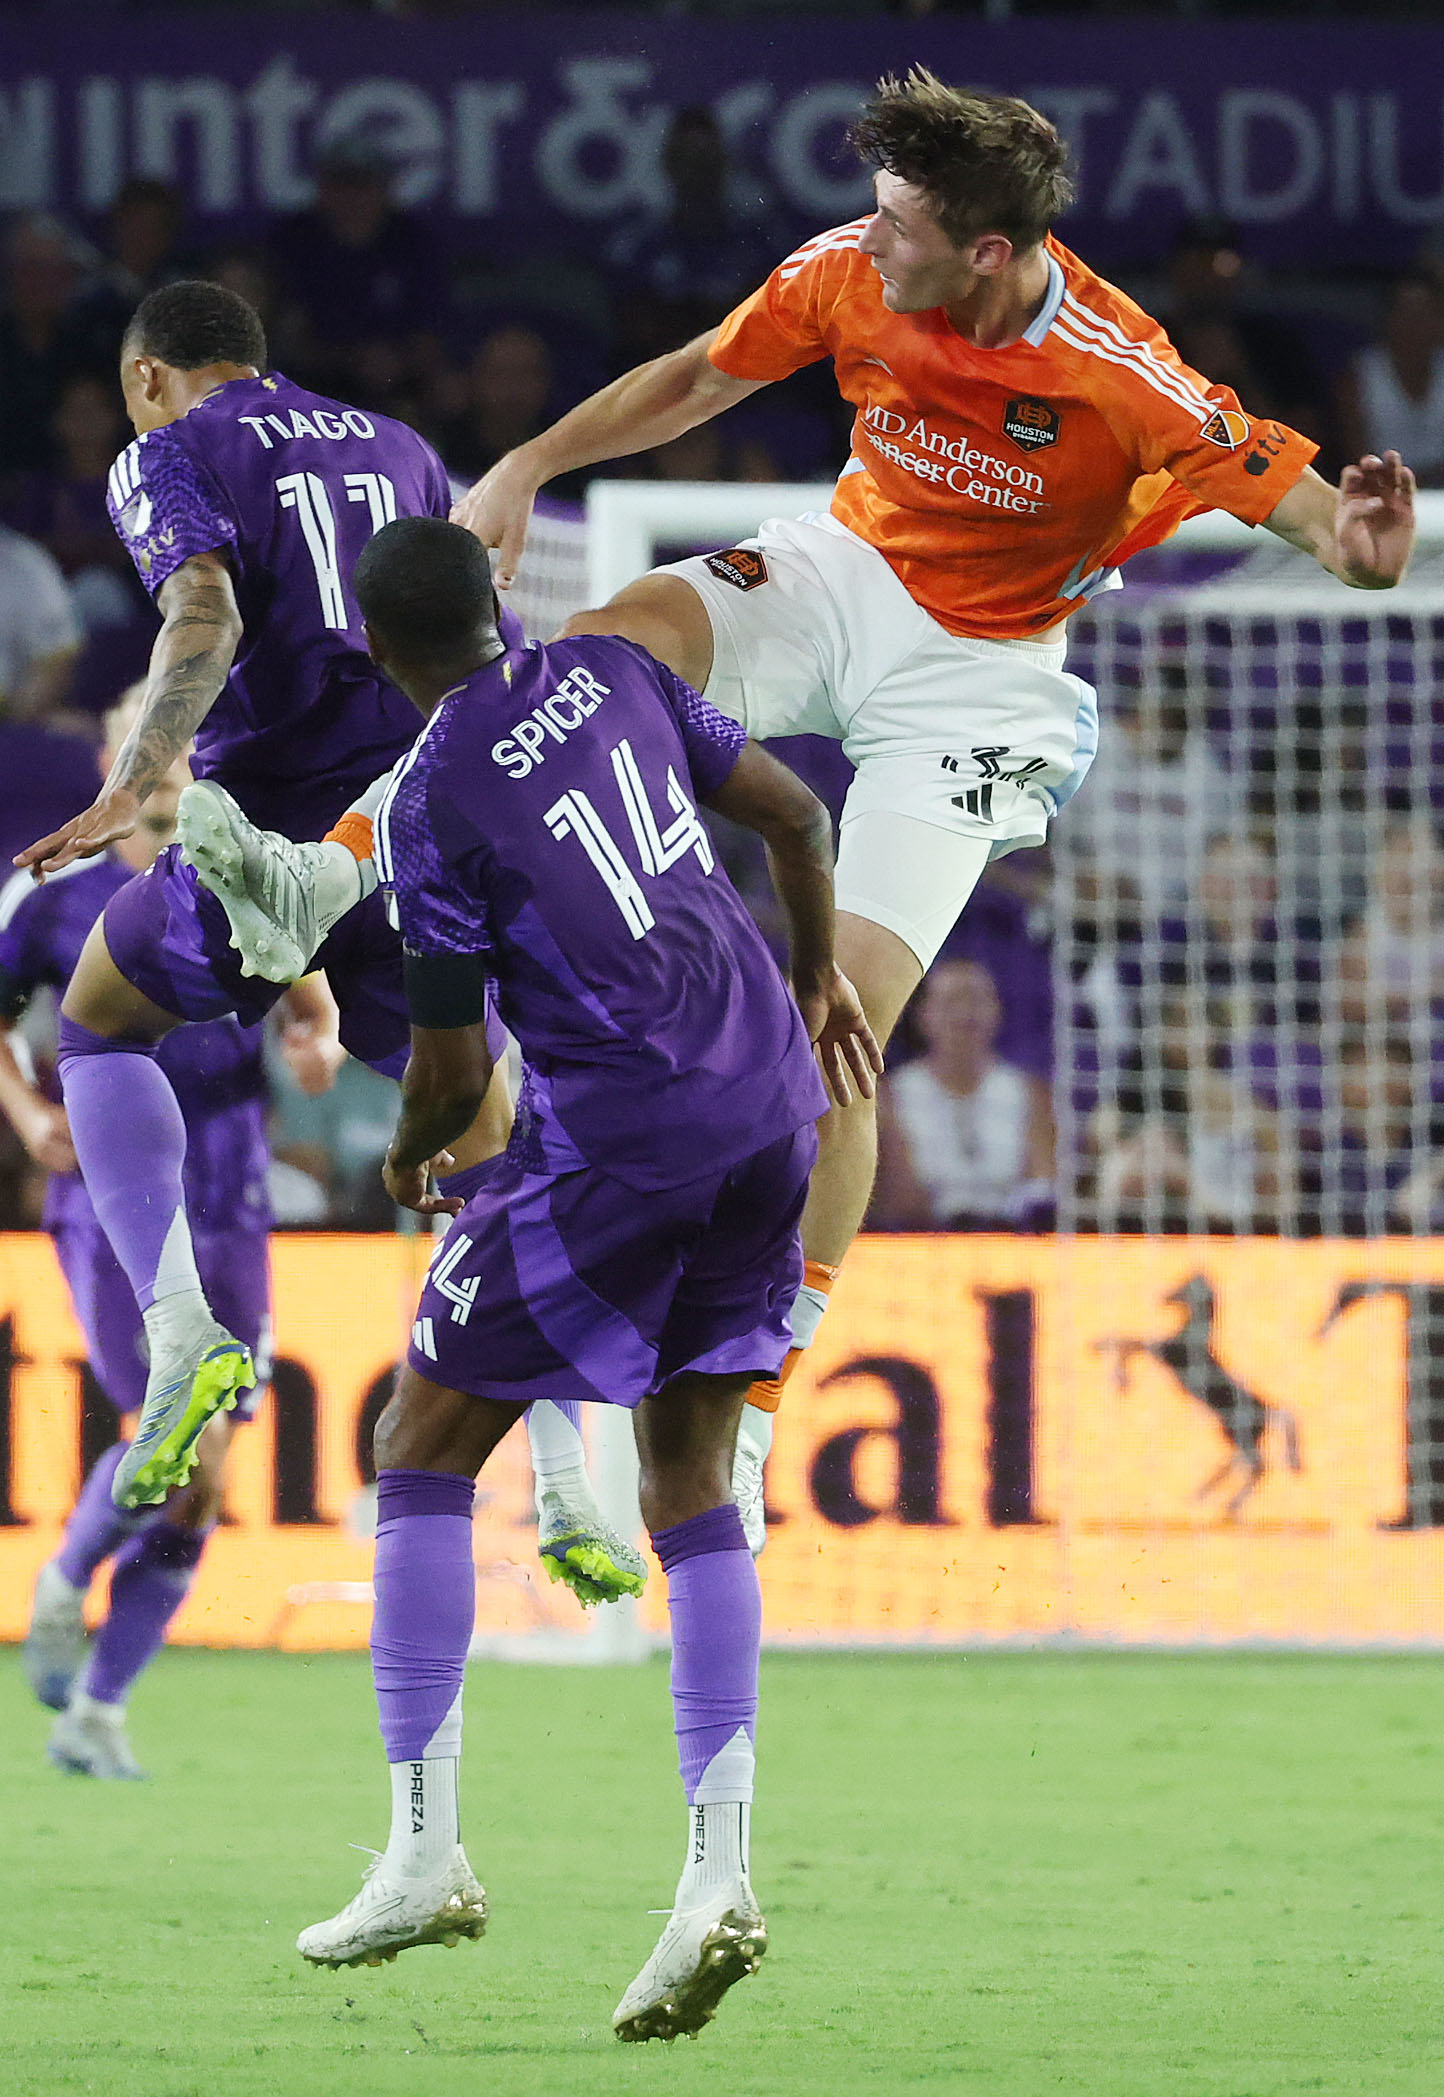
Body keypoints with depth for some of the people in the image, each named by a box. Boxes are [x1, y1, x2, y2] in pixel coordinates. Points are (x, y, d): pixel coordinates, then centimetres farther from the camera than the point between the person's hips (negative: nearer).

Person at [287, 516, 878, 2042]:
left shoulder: (431, 805, -10)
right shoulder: (614, 674, 7)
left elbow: (454, 1070, -6)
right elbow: (792, 814, 15)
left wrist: (406, 1160, 16)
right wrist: (817, 974, 32)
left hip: (617, 1140, -7)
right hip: (771, 1101, 7)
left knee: (421, 1448, 6)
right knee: (690, 1487, 10)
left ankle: (423, 1852, 0)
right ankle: (717, 1877, -2)